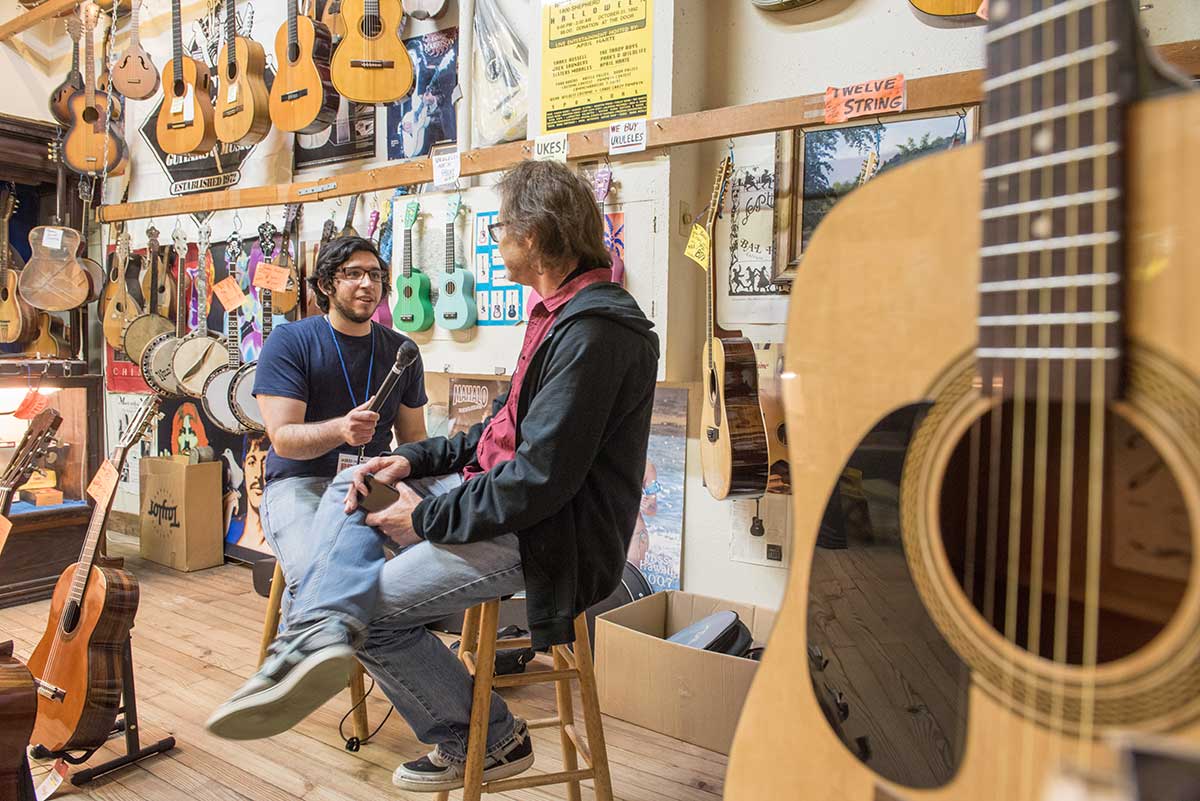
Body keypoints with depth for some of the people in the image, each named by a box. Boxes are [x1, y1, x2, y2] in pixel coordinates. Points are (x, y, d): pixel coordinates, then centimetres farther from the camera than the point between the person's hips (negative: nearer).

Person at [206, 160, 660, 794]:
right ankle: (320, 633, -13)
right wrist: (413, 461, 6)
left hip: (542, 533, -10)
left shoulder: (591, 332, -23)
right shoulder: (561, 313, 12)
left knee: (376, 606, -3)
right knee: (354, 489, 9)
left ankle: (485, 742, 14)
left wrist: (427, 517, -14)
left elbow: (539, 480, -26)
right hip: (503, 490, 10)